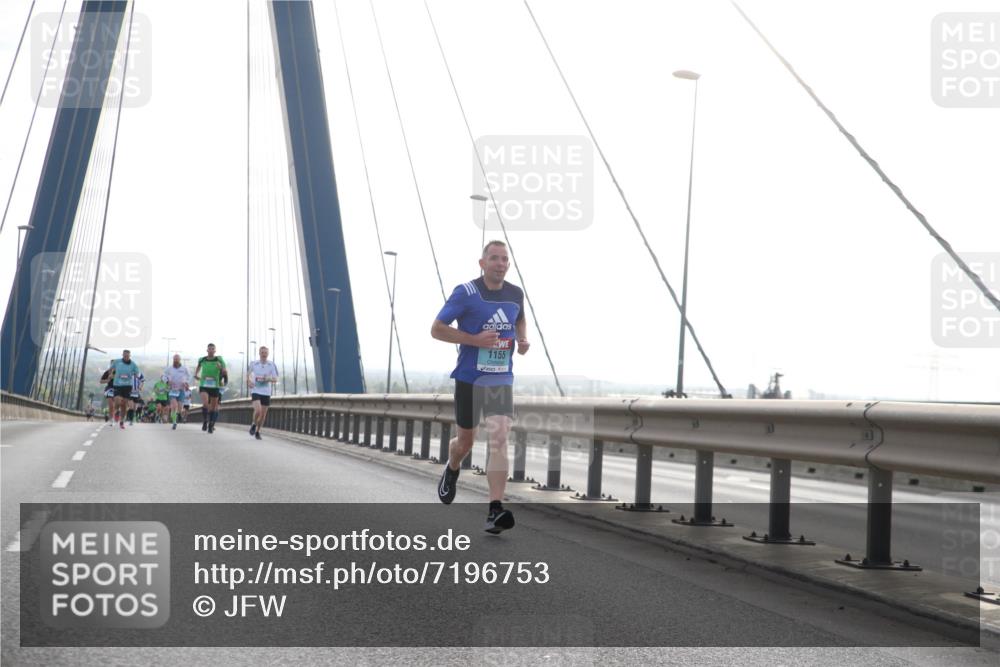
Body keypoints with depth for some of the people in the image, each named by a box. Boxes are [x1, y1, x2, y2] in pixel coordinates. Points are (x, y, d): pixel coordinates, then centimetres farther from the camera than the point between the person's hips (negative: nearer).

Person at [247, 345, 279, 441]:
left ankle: (257, 432, 27)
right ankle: (254, 425, 9)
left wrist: (268, 379, -22)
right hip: (256, 391, -2)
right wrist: (249, 381, 2)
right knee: (258, 410, -21)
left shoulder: (271, 365, -3)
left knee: (263, 414, 6)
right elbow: (248, 373, 19)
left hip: (266, 392, 2)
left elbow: (276, 379, -2)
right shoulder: (253, 363, -1)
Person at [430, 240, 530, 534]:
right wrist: (474, 339, -19)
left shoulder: (516, 294, 5)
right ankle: (451, 470, 49)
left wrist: (523, 338, 5)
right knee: (466, 440, 12)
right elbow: (437, 329, -9)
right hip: (469, 378, -2)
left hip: (501, 379, 2)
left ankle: (495, 510, -21)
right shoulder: (466, 293, -9)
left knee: (499, 438, -16)